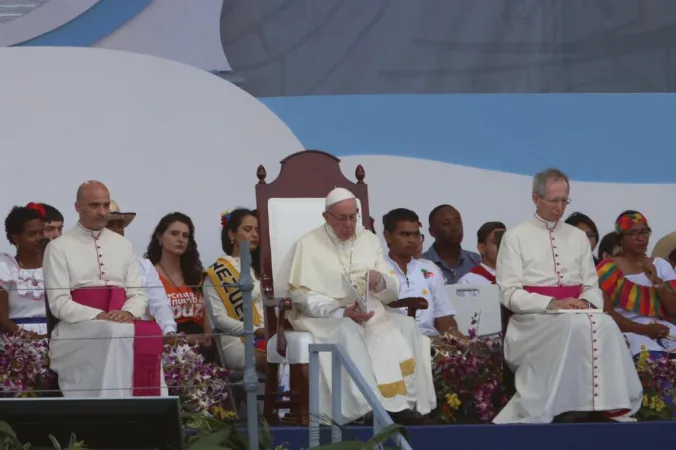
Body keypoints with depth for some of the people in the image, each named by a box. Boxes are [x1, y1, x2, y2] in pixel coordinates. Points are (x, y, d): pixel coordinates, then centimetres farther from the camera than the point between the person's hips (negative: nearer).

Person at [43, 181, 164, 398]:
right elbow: (59, 303, -6)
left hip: (121, 324, 4)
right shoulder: (58, 248, 3)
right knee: (115, 334, -37)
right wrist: (99, 316, -21)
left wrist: (128, 313, -12)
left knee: (151, 332, -31)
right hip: (78, 329, -4)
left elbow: (138, 294, 12)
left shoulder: (123, 245, 17)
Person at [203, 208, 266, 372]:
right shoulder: (216, 273, 4)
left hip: (269, 337, 5)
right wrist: (256, 331, -17)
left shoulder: (260, 267, 24)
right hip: (238, 342, -5)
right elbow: (219, 318, -5)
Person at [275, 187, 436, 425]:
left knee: (405, 328, -24)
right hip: (326, 317, -4)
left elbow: (393, 292, 12)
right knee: (348, 334, -37)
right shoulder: (308, 245, 1)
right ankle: (368, 409, -41)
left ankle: (403, 403, -30)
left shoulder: (369, 240, 14)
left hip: (370, 313, 4)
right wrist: (342, 312, -22)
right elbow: (303, 296, -8)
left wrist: (381, 281, -13)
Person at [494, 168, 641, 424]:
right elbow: (510, 294, -5)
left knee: (605, 323, -31)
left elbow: (592, 287, 16)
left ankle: (609, 405, -31)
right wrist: (552, 304, -18)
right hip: (535, 318, -4)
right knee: (576, 325, -36)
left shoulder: (578, 237, 19)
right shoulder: (515, 237, 4)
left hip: (577, 314, 4)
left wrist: (586, 303, -10)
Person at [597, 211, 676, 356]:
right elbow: (606, 312, -6)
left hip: (662, 330, 4)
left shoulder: (661, 265, 16)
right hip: (628, 332, -4)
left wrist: (657, 281, -7)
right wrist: (643, 329, -17)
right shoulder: (609, 269, 4)